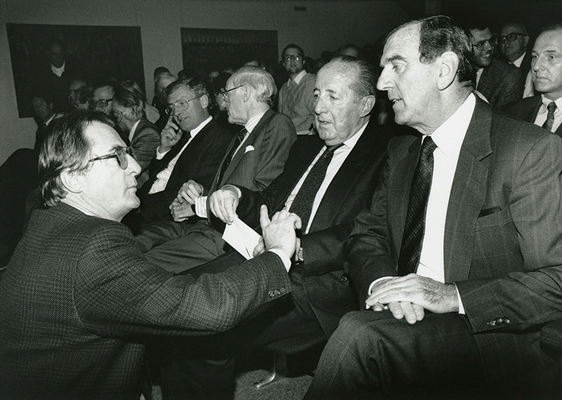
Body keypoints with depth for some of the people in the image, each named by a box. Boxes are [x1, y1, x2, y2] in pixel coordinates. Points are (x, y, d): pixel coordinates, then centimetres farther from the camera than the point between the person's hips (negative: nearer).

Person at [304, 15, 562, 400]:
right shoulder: (402, 150, 11)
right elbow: (367, 234, 9)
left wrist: (452, 296, -24)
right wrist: (383, 281, -13)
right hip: (407, 320, 5)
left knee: (359, 335, -28)